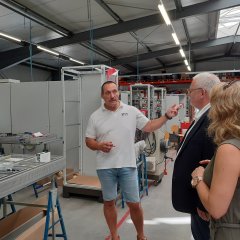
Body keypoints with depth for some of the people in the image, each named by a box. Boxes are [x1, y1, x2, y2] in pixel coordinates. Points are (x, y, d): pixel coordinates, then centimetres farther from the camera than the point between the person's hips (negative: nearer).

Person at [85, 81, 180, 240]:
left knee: (134, 204, 7)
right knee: (109, 202, 14)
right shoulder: (95, 116, 0)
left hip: (127, 165, 0)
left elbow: (148, 126, 2)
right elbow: (89, 141, 3)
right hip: (105, 167, 1)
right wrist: (100, 146, -17)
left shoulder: (131, 111, 0)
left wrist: (167, 116, -10)